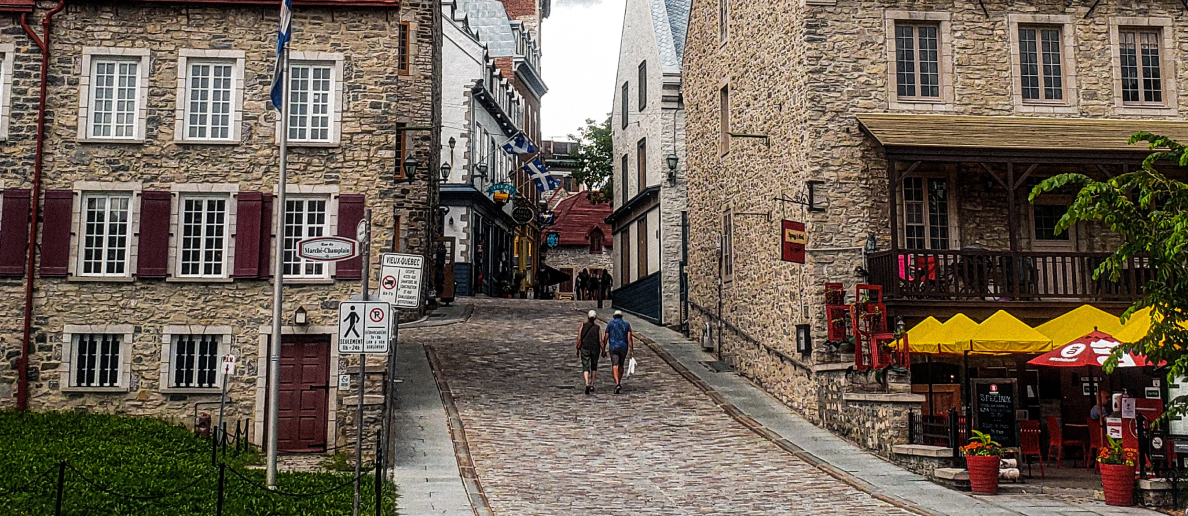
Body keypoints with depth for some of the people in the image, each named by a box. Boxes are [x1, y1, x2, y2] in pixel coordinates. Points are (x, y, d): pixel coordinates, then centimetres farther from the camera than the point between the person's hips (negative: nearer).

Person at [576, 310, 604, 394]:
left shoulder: (583, 325, -5)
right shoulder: (598, 327, -5)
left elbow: (579, 338, -6)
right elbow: (600, 341, -7)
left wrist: (577, 349, 4)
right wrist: (603, 351, 3)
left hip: (585, 349, -1)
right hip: (595, 349, 1)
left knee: (585, 368, 0)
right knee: (594, 366, 21)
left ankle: (587, 383, -24)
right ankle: (592, 385, 22)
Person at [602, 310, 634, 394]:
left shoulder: (610, 324, 4)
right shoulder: (627, 324, 6)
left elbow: (606, 337, 0)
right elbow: (629, 338, -4)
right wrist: (631, 350, -6)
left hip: (613, 348, -2)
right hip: (624, 348, 2)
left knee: (615, 366, -7)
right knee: (621, 365, 19)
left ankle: (617, 384, -26)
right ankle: (619, 383, 28)